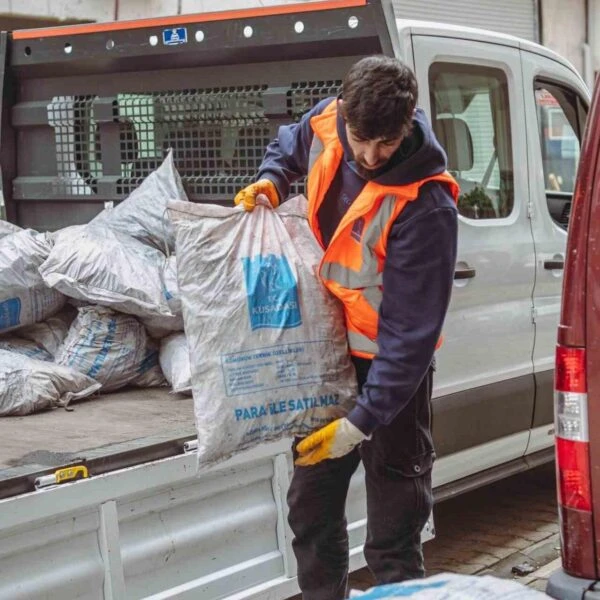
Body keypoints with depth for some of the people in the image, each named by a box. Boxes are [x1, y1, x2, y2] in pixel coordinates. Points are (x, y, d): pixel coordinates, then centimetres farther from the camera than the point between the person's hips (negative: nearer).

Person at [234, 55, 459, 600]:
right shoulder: (326, 122, -11)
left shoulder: (424, 206, -29)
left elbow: (410, 330, -26)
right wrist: (271, 182, -3)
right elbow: (291, 145, 17)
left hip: (388, 361, -6)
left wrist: (363, 421, -27)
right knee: (310, 505, 16)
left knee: (393, 534, -1)